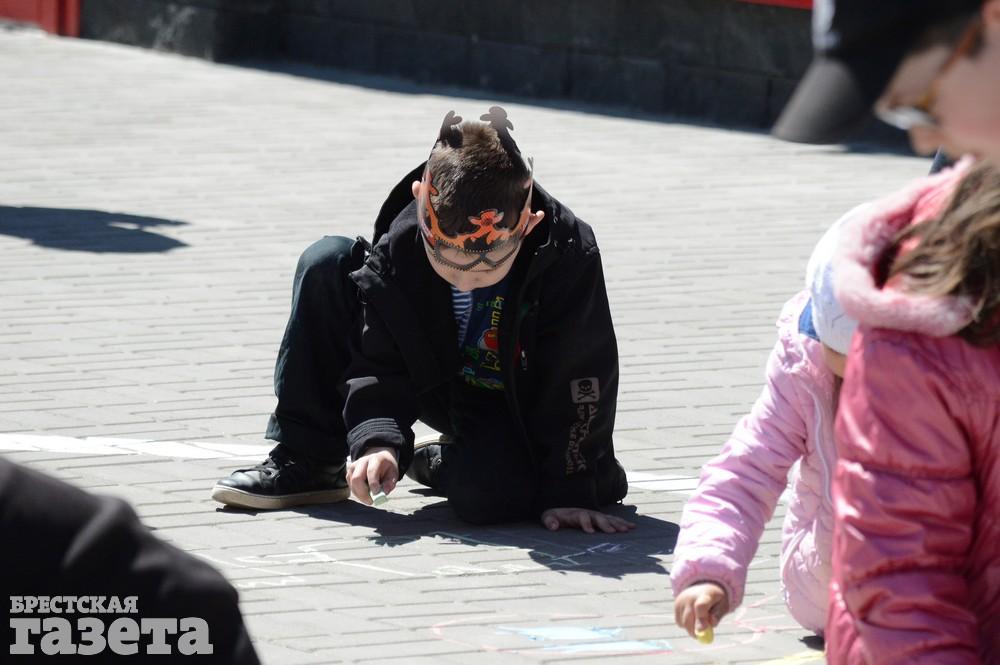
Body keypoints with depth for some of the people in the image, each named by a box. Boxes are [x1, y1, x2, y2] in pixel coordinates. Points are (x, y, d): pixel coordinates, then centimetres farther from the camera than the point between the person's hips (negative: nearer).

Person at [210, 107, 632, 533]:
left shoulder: (570, 257, -32)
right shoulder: (400, 245, -23)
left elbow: (579, 384, -25)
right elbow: (378, 362, -16)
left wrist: (567, 493, -26)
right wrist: (379, 441, -34)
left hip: (522, 413, -4)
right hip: (437, 384, 4)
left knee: (484, 492, -39)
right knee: (327, 264, -15)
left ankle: (436, 463, 2)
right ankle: (305, 461, -9)